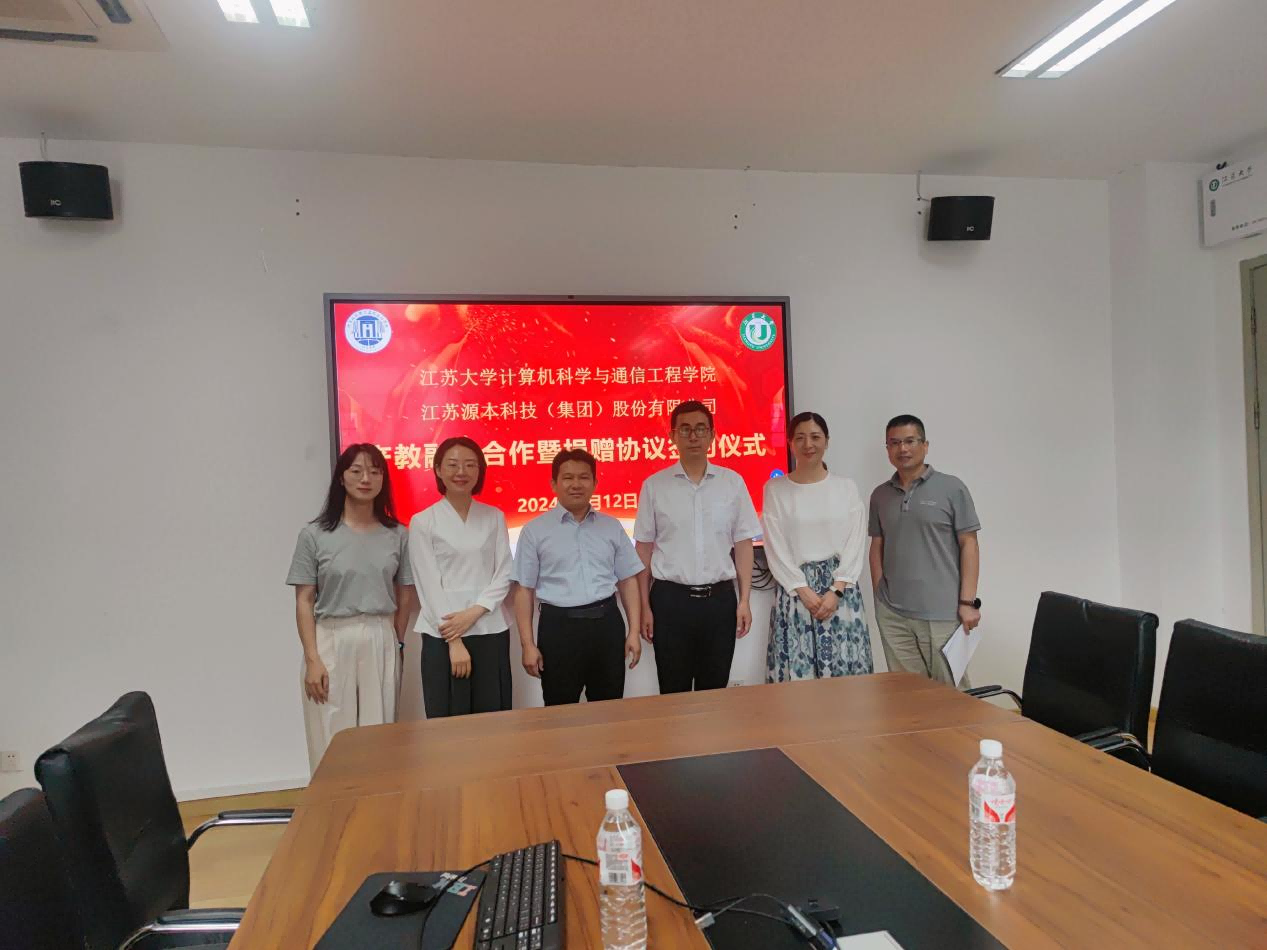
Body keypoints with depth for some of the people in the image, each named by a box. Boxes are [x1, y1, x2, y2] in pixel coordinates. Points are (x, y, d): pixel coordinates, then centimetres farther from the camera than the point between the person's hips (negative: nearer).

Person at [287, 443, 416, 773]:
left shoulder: (397, 534, 4)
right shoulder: (315, 535, -3)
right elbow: (304, 602, -4)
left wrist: (396, 641, 8)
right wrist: (312, 659, -9)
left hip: (380, 643, 2)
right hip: (332, 642, -2)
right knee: (333, 739, 4)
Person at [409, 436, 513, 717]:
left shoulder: (494, 517, 8)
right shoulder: (423, 522, -1)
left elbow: (504, 573, 3)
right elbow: (429, 584, -5)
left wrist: (474, 612, -12)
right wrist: (454, 640, -10)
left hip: (491, 631, 2)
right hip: (443, 633, -2)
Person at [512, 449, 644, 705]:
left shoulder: (612, 527, 9)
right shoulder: (535, 531, 0)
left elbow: (628, 581, 11)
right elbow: (524, 590, -1)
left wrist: (634, 631, 5)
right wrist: (527, 644, -5)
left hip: (606, 623, 3)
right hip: (559, 626, -2)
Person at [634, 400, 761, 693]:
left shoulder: (732, 482, 3)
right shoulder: (654, 485, 0)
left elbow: (743, 544, 5)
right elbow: (644, 548, 3)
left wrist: (744, 600, 1)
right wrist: (644, 606, 0)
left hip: (719, 598, 1)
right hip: (670, 599, -1)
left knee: (715, 689, 11)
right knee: (674, 692, 8)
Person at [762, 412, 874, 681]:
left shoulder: (846, 486, 6)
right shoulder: (775, 488, 2)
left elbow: (856, 544, 1)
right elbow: (775, 548, -2)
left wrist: (835, 591, -10)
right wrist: (804, 590, -10)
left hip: (841, 587, 1)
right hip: (795, 589, -1)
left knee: (845, 671, 1)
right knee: (796, 672, -3)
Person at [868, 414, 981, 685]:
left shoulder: (952, 488, 0)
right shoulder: (880, 495, 10)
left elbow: (969, 545, -1)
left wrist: (968, 602, -6)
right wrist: (879, 596, 9)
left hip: (942, 613, -3)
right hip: (892, 614, 3)